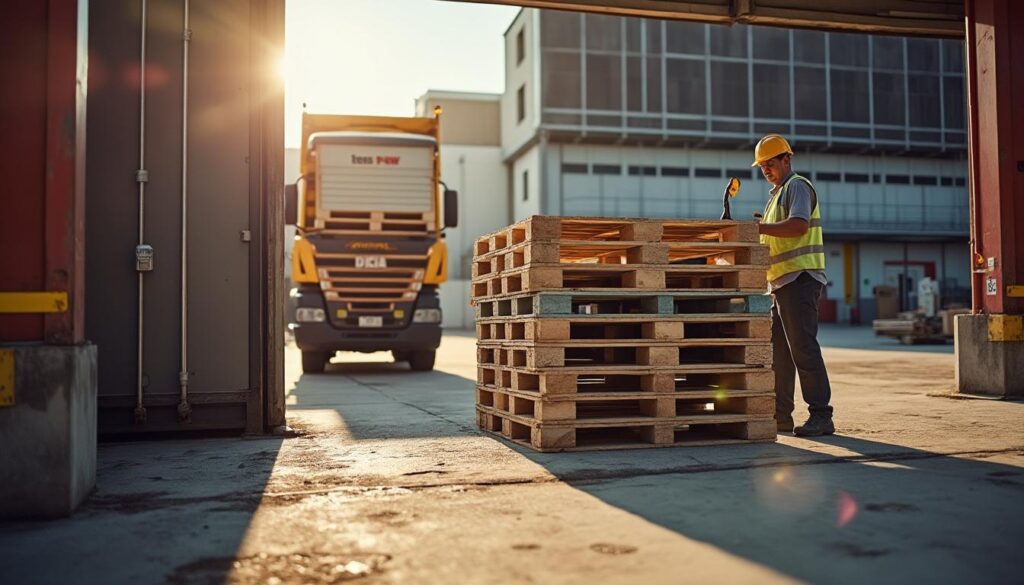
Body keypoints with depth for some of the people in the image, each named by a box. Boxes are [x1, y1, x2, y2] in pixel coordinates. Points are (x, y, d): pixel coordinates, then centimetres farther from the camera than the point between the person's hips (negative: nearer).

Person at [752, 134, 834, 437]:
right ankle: (781, 415, 14)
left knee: (802, 346, -12)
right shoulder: (777, 193, 25)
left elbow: (798, 225, -22)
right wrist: (761, 228, 11)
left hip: (800, 278, -10)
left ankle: (820, 416, -8)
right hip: (782, 281, 10)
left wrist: (759, 227, -20)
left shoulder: (797, 186, -4)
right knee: (778, 348, 9)